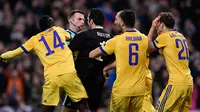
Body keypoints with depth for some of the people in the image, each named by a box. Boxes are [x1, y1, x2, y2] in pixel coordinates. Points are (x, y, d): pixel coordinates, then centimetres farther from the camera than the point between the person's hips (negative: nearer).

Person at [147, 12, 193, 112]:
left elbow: (147, 48, 4)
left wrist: (152, 28, 11)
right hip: (189, 82, 8)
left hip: (176, 84, -8)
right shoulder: (180, 36, 17)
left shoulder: (164, 36, -5)